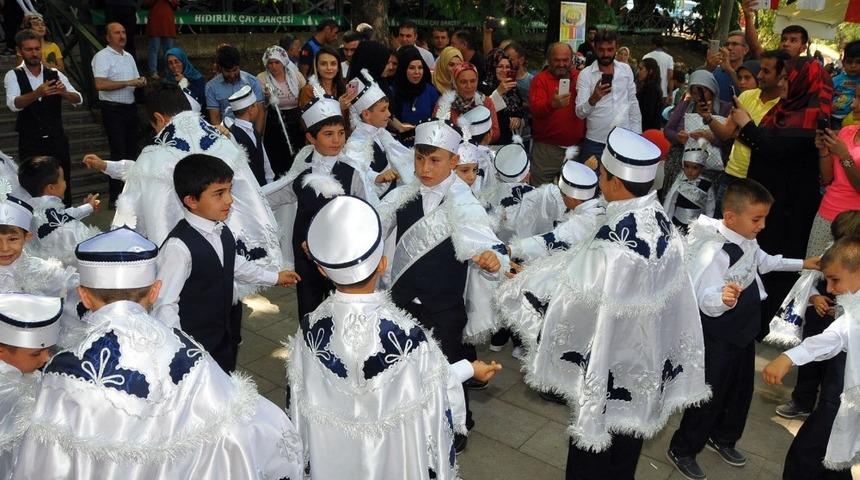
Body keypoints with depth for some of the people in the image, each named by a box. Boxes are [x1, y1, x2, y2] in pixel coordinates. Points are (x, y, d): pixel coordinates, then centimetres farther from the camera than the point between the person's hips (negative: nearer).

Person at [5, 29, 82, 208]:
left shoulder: (55, 74, 3)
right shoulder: (13, 76, -4)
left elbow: (78, 100, -8)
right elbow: (13, 104, -22)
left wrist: (64, 92, -31)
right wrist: (37, 93, -40)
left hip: (57, 140, 2)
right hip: (30, 143, -2)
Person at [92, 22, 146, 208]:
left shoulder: (129, 56, 16)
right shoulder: (102, 56, -9)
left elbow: (135, 80, 24)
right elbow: (100, 84, -21)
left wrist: (140, 81, 0)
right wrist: (128, 83, -20)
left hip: (130, 107, 8)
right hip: (113, 109, -7)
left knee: (132, 150, 12)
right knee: (118, 153, -8)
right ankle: (115, 198, -1)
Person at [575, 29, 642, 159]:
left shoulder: (626, 69, 5)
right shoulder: (585, 74, -7)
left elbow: (633, 102, 13)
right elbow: (580, 113, -14)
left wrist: (637, 134, 8)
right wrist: (593, 99, -33)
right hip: (595, 144, -3)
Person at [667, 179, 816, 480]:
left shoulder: (748, 240, -3)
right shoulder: (715, 251, -31)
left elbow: (763, 262, 20)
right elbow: (705, 300, -38)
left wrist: (802, 264, 23)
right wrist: (723, 298, -58)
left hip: (745, 330, 9)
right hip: (718, 338, -9)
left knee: (741, 390, 23)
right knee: (709, 396, 3)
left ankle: (722, 438, 45)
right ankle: (681, 450, 21)